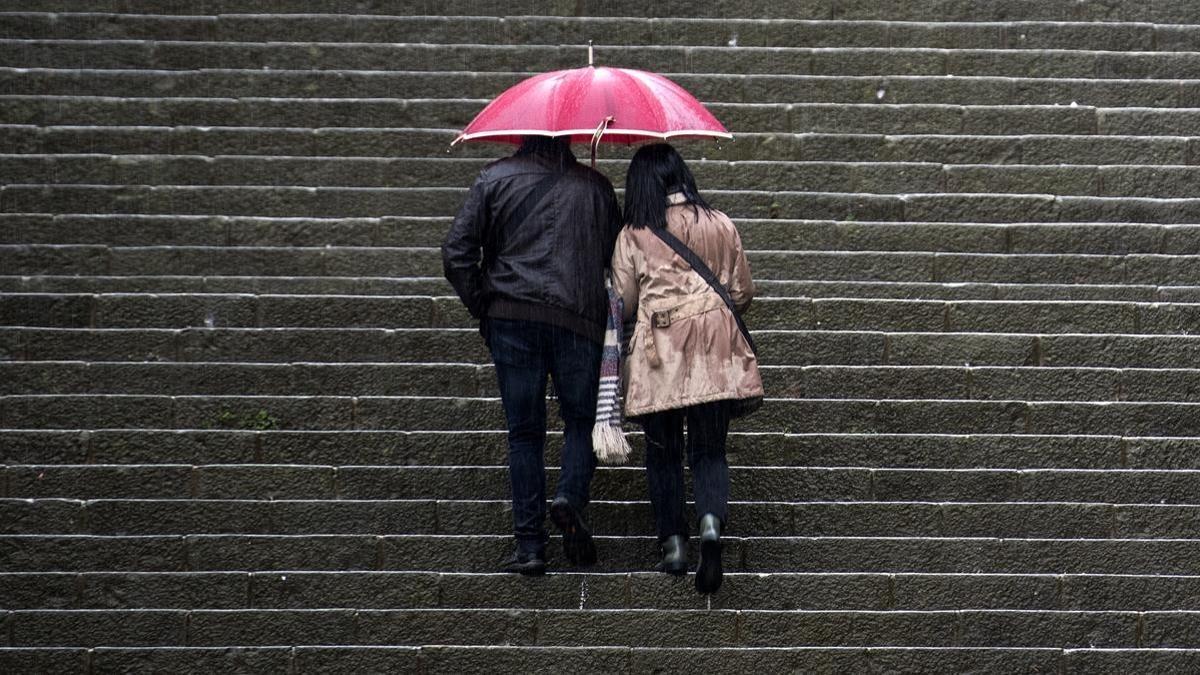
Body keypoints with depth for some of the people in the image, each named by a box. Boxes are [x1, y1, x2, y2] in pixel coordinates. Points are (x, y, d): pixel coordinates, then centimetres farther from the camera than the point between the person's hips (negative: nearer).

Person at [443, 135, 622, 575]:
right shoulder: (595, 186, 8)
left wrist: (481, 308, 7)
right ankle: (570, 497, -11)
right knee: (580, 419, 16)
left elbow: (456, 254, -1)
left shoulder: (494, 179, 5)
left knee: (523, 432, 6)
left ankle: (529, 546, 3)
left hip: (510, 318, 0)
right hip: (577, 320, 0)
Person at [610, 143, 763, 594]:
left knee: (663, 453, 11)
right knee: (709, 451, 5)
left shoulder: (633, 235, 0)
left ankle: (673, 542, 9)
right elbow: (743, 293, 12)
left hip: (656, 353, -2)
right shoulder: (721, 226, 7)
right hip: (714, 353, 2)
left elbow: (622, 302, 2)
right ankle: (711, 524, -21)